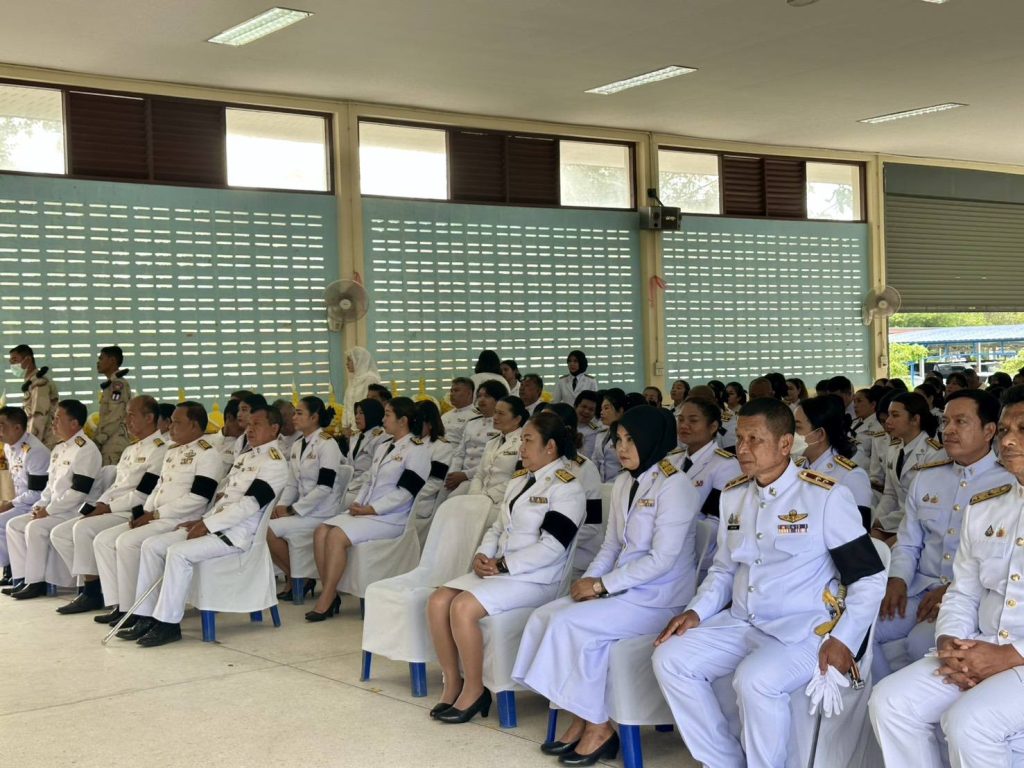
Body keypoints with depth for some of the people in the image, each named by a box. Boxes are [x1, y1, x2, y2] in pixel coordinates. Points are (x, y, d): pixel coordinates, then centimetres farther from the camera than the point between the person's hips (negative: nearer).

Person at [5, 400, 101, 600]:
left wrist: (49, 510, -17)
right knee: (14, 525, 3)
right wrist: (41, 505, 5)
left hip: (74, 511, -10)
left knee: (35, 528, -26)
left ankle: (36, 582, -16)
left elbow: (78, 491, -21)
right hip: (54, 510, 10)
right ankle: (22, 578, 2)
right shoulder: (58, 449, 16)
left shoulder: (86, 449, -15)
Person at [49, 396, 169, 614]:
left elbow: (143, 494, -17)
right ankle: (91, 586, 0)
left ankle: (92, 593, -17)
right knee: (59, 533, 0)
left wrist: (107, 507, -14)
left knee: (83, 529, -29)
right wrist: (98, 505, 3)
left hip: (134, 513, -10)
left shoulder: (159, 449, -10)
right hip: (112, 510, 10)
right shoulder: (130, 450, 22)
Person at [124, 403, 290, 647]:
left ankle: (168, 623, -19)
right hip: (216, 525, 9)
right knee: (152, 545, -3)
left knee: (178, 552, -28)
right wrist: (201, 520, 8)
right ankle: (146, 617, -3)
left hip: (237, 533, -9)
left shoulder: (274, 461, -8)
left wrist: (207, 524, -16)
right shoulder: (245, 456, 22)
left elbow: (250, 504, -18)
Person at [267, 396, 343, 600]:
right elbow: (292, 483, 15)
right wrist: (281, 505, -5)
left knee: (270, 529, -21)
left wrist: (292, 510, -16)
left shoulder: (327, 444, -11)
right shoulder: (297, 445, 13)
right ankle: (290, 577, 4)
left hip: (322, 513, -7)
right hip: (302, 510, 7)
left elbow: (324, 488, -18)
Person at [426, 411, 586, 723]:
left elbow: (551, 547, -18)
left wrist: (503, 565, -17)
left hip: (536, 580, -9)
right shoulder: (519, 480, 18)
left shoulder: (566, 487, -10)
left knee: (464, 607, -27)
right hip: (498, 570, 9)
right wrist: (482, 555, -1)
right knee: (438, 601, -10)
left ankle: (474, 689, -10)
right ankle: (452, 683, 0)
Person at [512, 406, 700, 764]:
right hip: (623, 588, 8)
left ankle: (598, 728, -9)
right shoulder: (623, 483, 12)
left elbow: (662, 560, -19)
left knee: (569, 623, -22)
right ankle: (578, 719, -2)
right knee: (544, 617, -9)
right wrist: (589, 580, -4)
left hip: (660, 597, -8)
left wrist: (603, 584, -17)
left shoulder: (674, 485, -14)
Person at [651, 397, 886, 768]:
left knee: (755, 679, -34)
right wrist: (696, 611, 2)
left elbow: (870, 576, -6)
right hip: (739, 623, 7)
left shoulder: (826, 496, -9)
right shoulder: (733, 495, 11)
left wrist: (843, 639, -16)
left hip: (803, 630, -7)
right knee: (670, 659, -12)